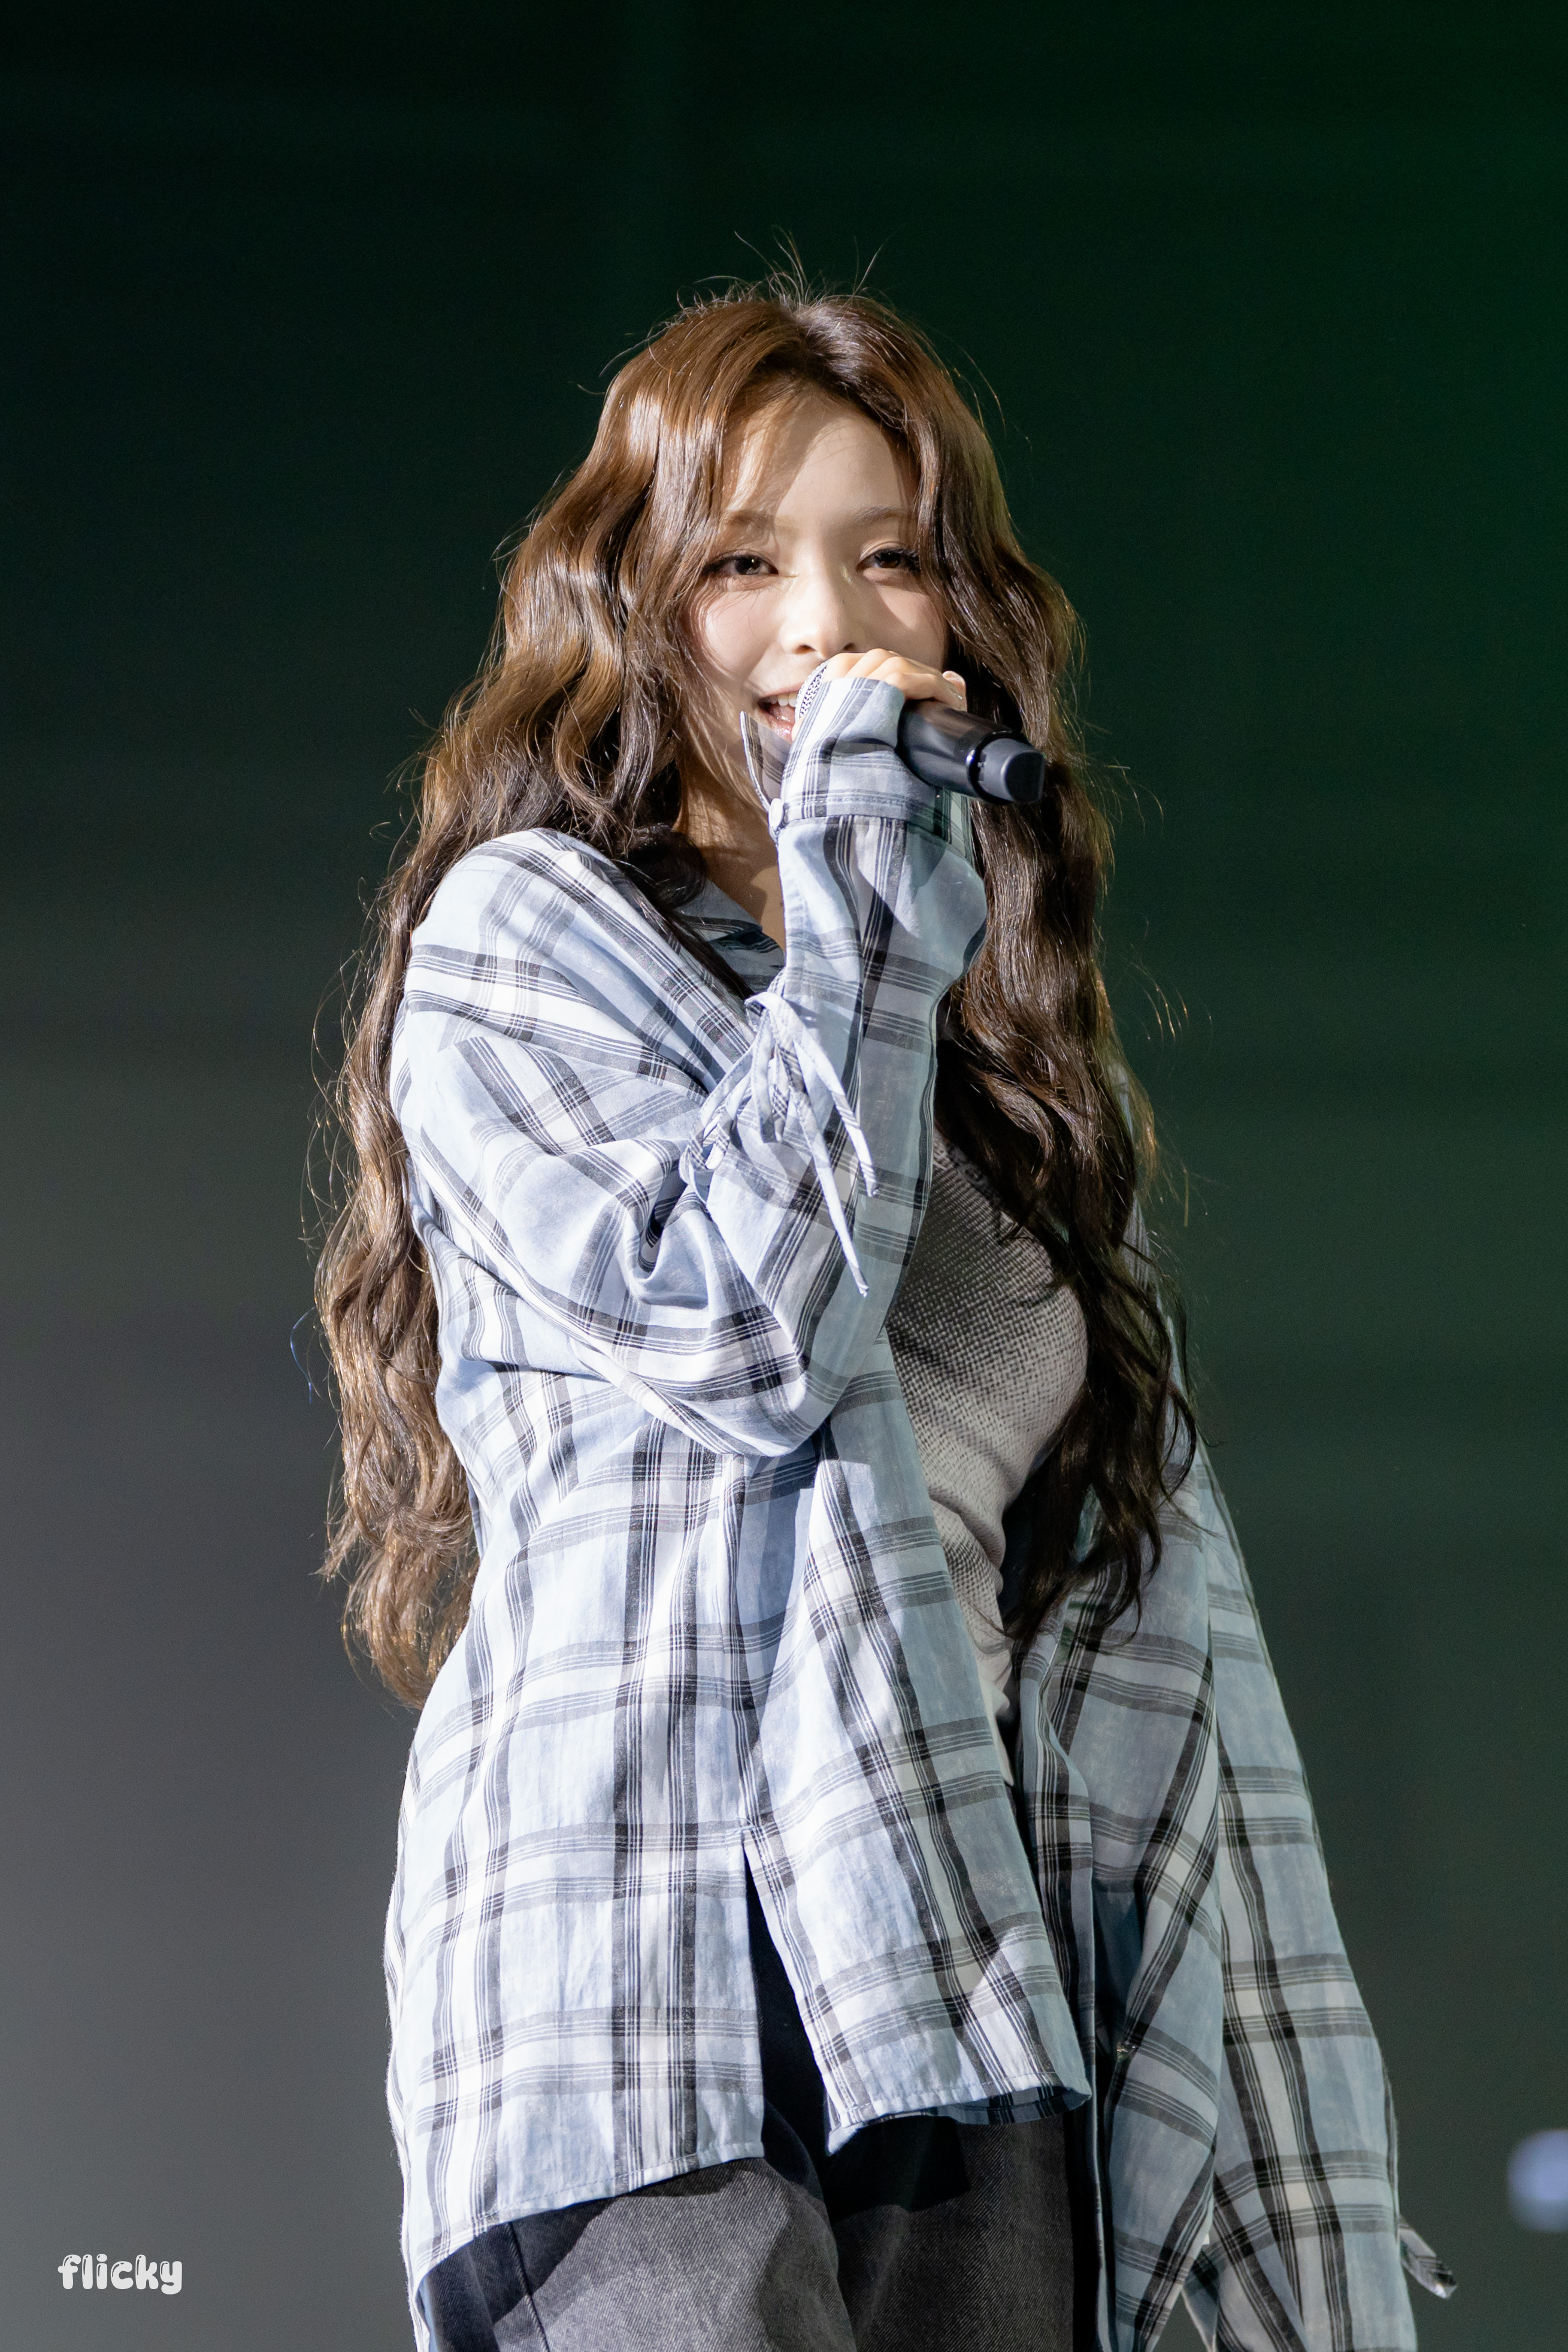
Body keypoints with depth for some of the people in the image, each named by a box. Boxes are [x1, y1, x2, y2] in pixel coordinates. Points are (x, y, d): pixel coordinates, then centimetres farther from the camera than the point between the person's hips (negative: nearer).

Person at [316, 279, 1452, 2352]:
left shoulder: (1014, 1057, 25)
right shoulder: (516, 936, 8)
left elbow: (1168, 1574, 19)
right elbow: (749, 1326, -9)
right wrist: (861, 891, -4)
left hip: (986, 1986, 5)